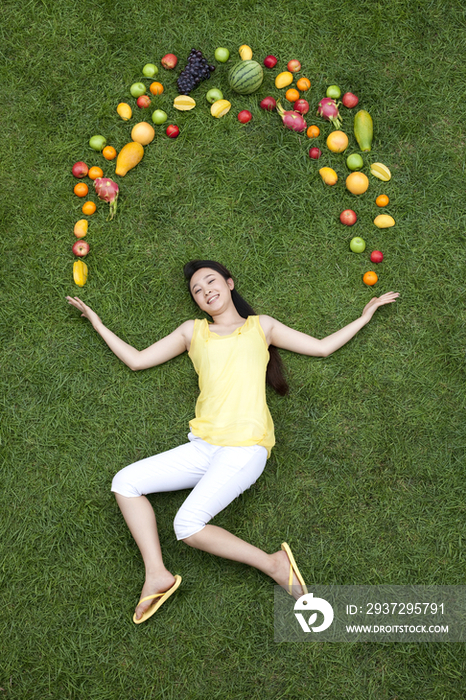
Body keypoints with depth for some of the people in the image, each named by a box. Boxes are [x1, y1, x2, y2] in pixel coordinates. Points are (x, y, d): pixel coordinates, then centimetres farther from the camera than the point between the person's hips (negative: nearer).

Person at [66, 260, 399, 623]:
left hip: (245, 447, -5)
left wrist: (365, 316, 24)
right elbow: (137, 360, 23)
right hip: (203, 446, 5)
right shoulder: (193, 331, 20)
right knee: (125, 482, -8)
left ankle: (273, 564, -6)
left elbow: (322, 347, 21)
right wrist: (97, 322, 26)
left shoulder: (261, 326, 16)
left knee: (188, 526, -23)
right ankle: (157, 575, -8)